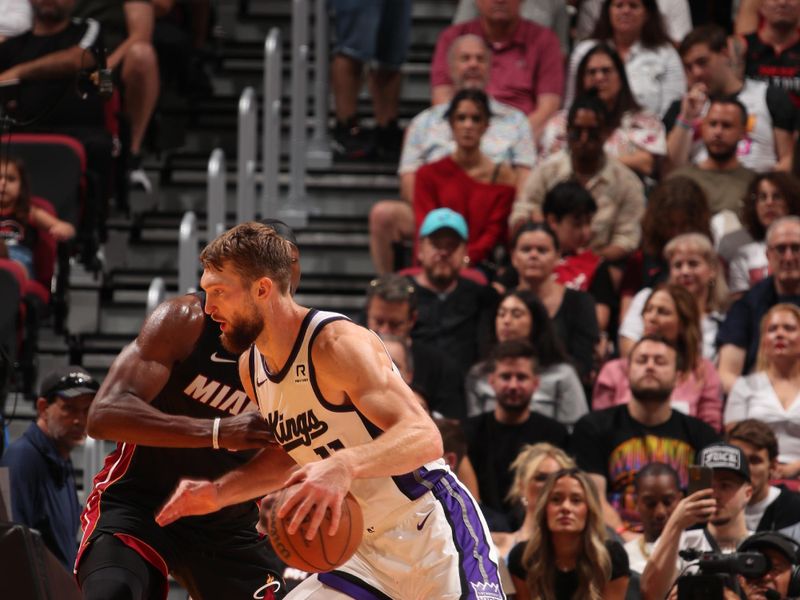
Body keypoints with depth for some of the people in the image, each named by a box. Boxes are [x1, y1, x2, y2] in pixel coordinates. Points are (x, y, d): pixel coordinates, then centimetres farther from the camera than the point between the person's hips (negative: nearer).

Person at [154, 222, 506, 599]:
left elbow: (425, 437, -32)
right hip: (369, 550, 8)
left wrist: (344, 466, -49)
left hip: (435, 537, -8)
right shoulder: (251, 368, 5)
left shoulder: (337, 343, -20)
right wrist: (218, 493, 8)